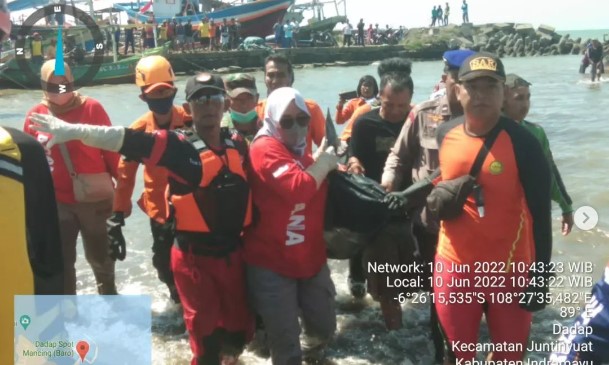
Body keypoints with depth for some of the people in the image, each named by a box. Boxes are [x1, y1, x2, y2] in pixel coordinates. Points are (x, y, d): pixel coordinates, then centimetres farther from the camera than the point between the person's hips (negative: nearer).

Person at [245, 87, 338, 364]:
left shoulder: (304, 151, 11)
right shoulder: (265, 149, -14)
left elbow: (323, 199, 20)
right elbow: (298, 188, -29)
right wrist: (323, 163, -13)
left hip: (311, 258, 7)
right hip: (271, 264, -7)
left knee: (324, 326, 17)